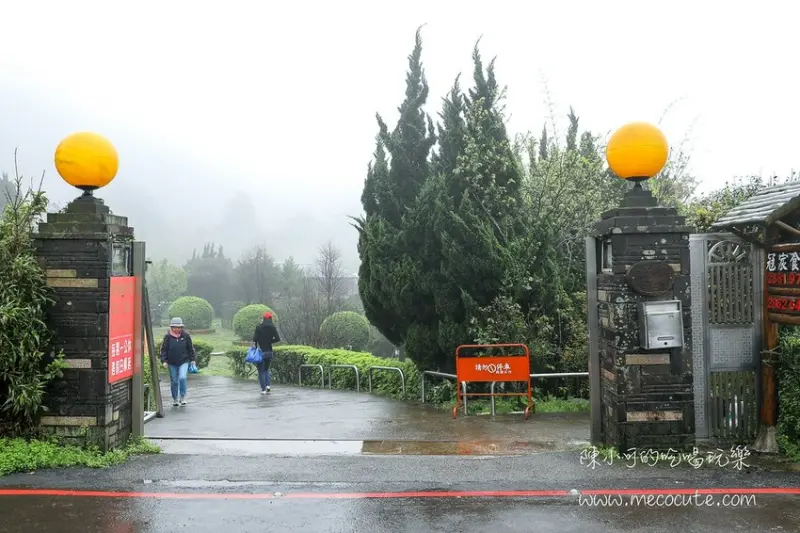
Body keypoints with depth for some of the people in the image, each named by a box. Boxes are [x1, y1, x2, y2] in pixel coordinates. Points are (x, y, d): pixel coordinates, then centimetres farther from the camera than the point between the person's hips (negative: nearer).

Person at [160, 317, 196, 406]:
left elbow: (190, 348, 8)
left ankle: (183, 397, -5)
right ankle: (175, 399, 24)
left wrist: (192, 359, 8)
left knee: (182, 378, -19)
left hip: (184, 362, -1)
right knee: (174, 381, 8)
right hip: (172, 363, 1)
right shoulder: (168, 336, -4)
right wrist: (164, 361, -7)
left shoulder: (186, 335, -2)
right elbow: (163, 349, 1)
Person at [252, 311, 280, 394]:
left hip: (261, 351, -3)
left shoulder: (259, 327, -6)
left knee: (261, 371, 4)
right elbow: (278, 339, -3)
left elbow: (254, 339, -10)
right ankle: (267, 385, 3)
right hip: (269, 351, 3)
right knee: (266, 369, 20)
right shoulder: (273, 328, 0)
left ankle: (263, 389, -3)